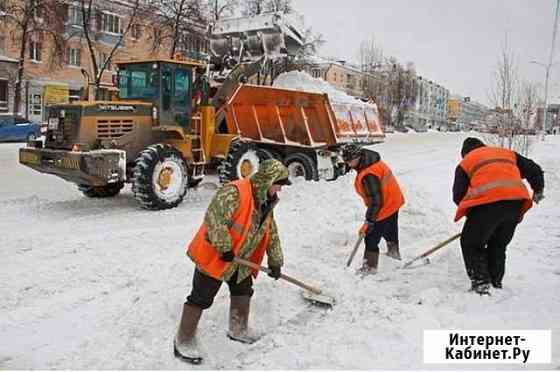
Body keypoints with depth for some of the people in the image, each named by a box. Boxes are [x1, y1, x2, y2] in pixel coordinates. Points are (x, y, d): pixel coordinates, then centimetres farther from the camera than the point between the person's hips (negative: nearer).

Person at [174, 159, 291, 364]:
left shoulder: (266, 203, 3)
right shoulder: (234, 192, -27)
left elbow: (271, 234, 12)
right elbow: (214, 218, -33)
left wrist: (275, 262, 14)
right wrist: (225, 248, -29)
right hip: (213, 257, -9)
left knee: (243, 292, 20)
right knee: (201, 299, -1)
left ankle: (238, 329, 42)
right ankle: (184, 342, 14)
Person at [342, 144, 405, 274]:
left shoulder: (368, 175, -35)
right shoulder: (373, 160, -5)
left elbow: (376, 201, -33)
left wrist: (368, 222, -28)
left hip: (384, 208, -10)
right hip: (394, 201, 10)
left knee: (371, 238, 2)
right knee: (391, 228, 32)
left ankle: (370, 266, 14)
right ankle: (394, 251, 55)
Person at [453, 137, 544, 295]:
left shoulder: (465, 162, 18)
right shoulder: (507, 153, 29)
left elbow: (458, 195, 13)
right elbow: (533, 169, 29)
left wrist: (470, 212, 29)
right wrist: (538, 191, 45)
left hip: (488, 202, -5)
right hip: (516, 201, 5)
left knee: (471, 244, 10)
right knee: (498, 246, 21)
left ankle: (481, 283, -2)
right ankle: (496, 284, 23)